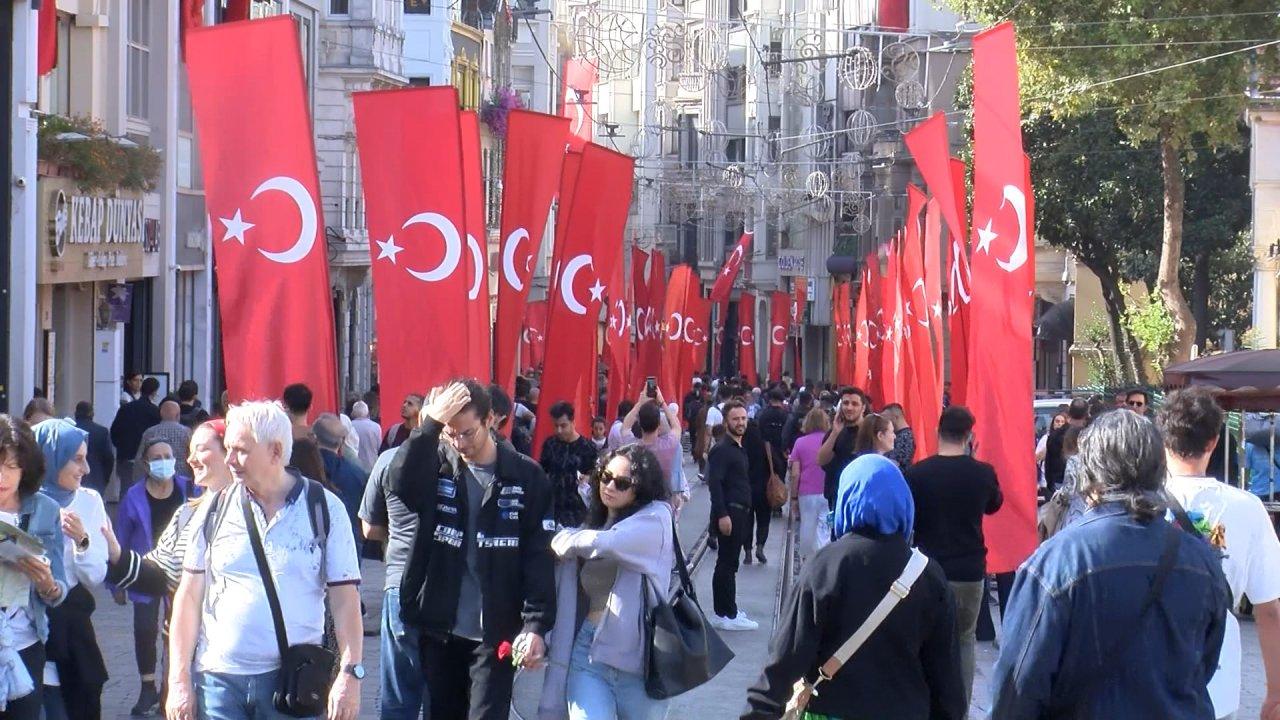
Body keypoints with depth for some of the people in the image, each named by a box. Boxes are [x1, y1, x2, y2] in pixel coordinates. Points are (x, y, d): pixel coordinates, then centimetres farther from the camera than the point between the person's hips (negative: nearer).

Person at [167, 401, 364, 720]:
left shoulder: (324, 508, 1)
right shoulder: (216, 509, 6)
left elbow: (345, 598, -1)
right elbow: (189, 598, 7)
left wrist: (350, 673, -11)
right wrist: (179, 679, 1)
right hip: (219, 678, 2)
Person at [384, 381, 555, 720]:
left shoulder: (526, 477, -3)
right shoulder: (437, 465, 3)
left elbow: (540, 557, -5)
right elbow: (399, 484, -20)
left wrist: (536, 625, -13)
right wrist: (430, 424, -26)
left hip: (496, 633, -3)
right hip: (439, 628, 3)